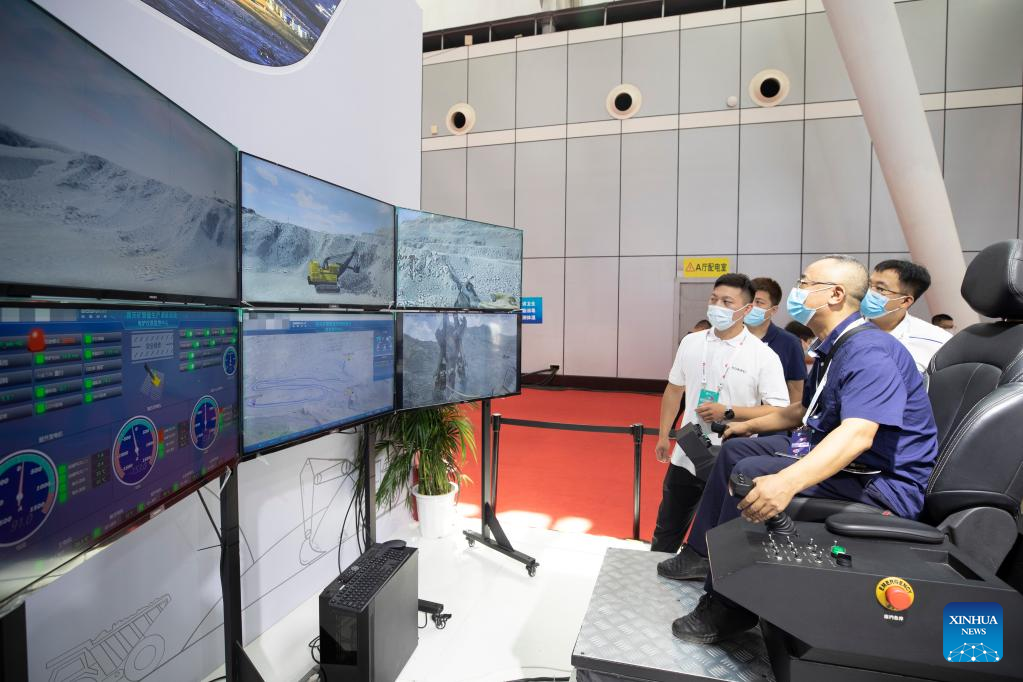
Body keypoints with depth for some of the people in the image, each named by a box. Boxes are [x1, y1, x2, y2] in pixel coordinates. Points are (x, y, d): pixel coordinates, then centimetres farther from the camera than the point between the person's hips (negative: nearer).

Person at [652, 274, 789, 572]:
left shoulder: (763, 356, -11)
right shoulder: (691, 343, 2)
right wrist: (663, 435, 14)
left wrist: (728, 412, -22)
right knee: (667, 529, 19)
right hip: (687, 455, 4)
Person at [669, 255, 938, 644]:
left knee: (751, 473, -28)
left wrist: (787, 481, -52)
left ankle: (729, 605, -13)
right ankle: (700, 555, 17)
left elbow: (857, 435, -39)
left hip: (883, 480, -11)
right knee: (735, 449, 13)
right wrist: (752, 425, 31)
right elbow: (806, 409, 26)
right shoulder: (832, 349, 11)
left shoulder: (869, 351, -23)